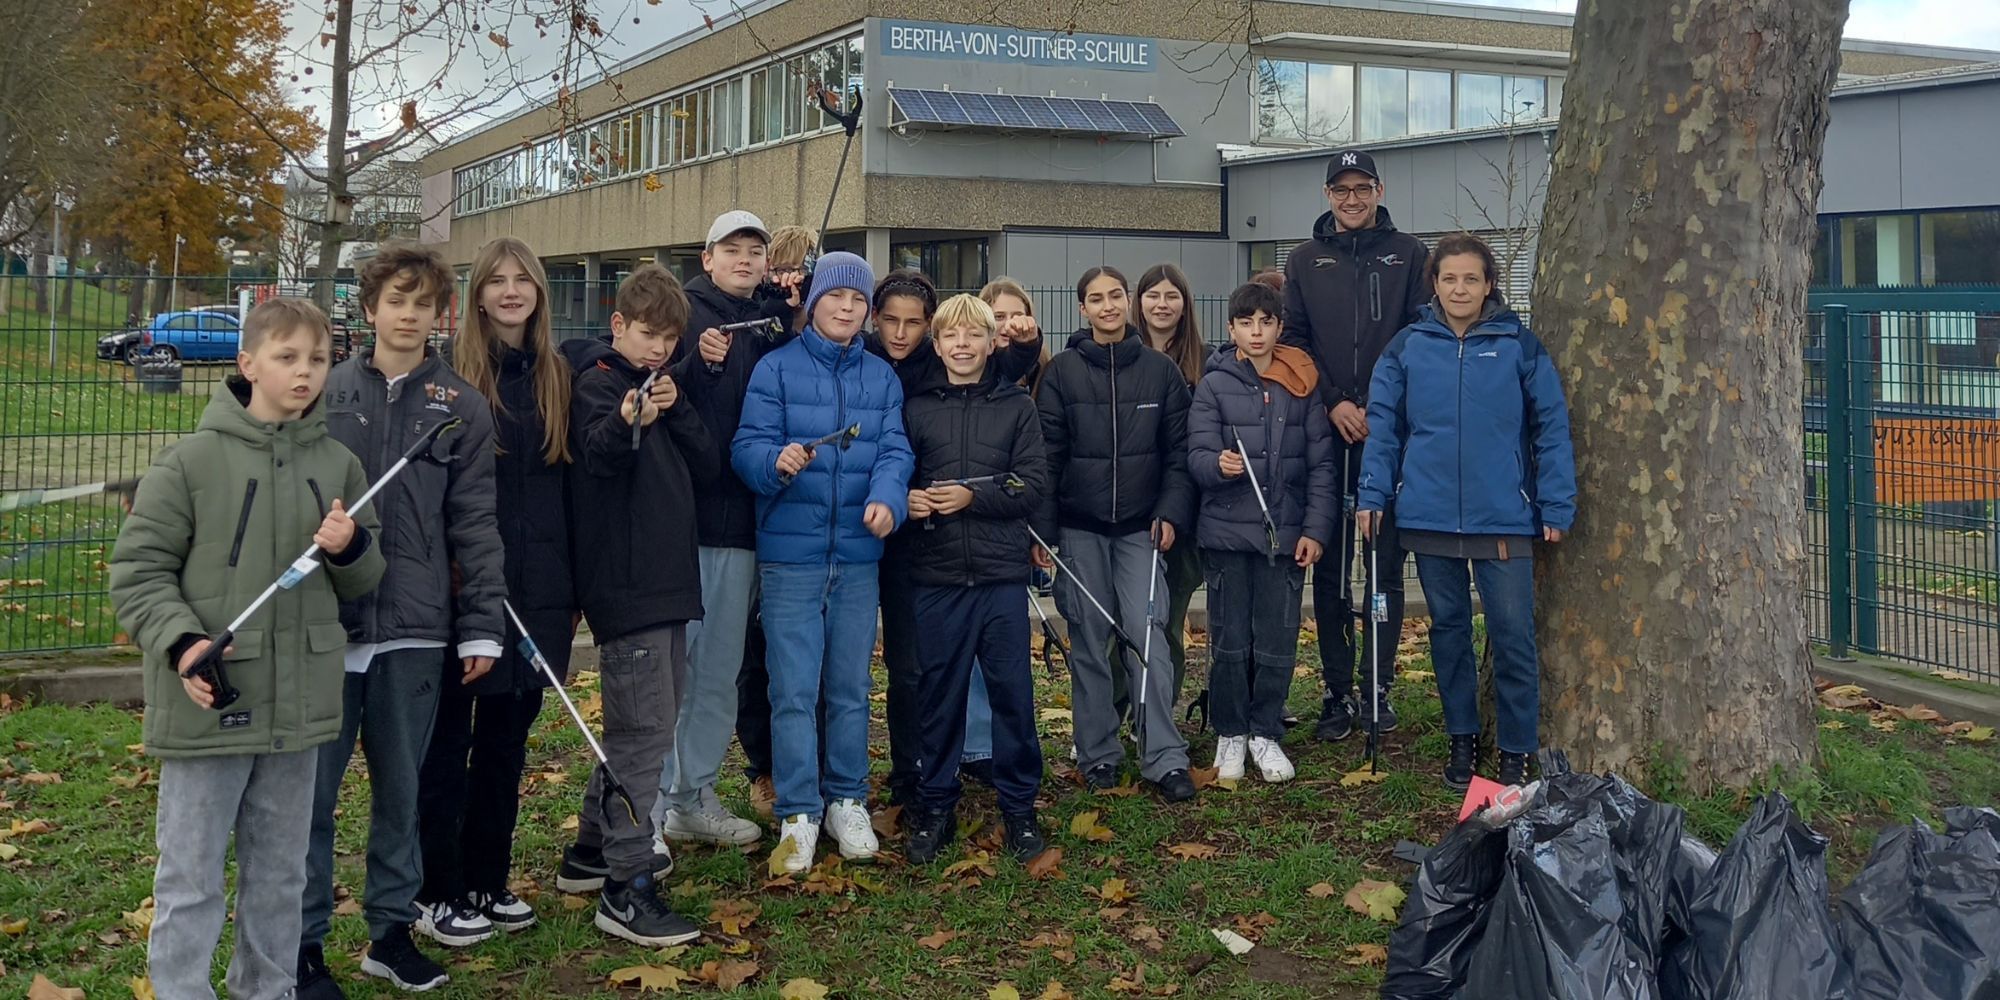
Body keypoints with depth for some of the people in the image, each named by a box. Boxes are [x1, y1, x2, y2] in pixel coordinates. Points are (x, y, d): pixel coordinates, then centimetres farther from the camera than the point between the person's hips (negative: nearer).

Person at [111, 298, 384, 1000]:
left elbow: (363, 580, 12)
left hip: (298, 704, 4)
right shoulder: (191, 461, -7)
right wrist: (180, 641, -19)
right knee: (191, 876, 4)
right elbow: (138, 568, -4)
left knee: (280, 871, 17)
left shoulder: (338, 465, 5)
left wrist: (350, 548, -10)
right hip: (206, 704, -4)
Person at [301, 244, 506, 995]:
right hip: (325, 620, 0)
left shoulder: (462, 407, 5)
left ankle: (392, 926, 23)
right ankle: (304, 940, 15)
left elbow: (474, 522, 3)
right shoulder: (328, 392, 4)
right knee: (312, 789, 4)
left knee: (401, 788, 10)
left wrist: (482, 625, 0)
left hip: (415, 628, 0)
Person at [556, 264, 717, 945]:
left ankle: (592, 850, 28)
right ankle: (627, 886, -8)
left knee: (648, 719, 16)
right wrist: (629, 420, -47)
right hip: (624, 580, -9)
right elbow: (596, 453, -27)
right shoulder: (598, 383, -6)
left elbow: (708, 470, 6)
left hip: (666, 579, 9)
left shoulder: (664, 387, 17)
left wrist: (675, 410, -9)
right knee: (646, 727, -11)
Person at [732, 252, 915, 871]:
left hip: (858, 554, 3)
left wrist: (887, 499, -21)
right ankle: (798, 812, 6)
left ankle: (847, 801, 24)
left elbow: (893, 449, -1)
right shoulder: (776, 368, 0)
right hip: (791, 552, -3)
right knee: (794, 689, -3)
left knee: (851, 686, 12)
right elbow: (748, 446, -8)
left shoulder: (882, 377, 10)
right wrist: (778, 462, -31)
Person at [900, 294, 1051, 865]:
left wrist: (974, 496, -14)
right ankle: (936, 806, 18)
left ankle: (1019, 805, 16)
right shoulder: (917, 408, 8)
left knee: (1012, 689, 3)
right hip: (935, 576, 1)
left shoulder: (1017, 406, 5)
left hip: (1002, 573, -1)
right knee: (939, 692, 6)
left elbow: (1034, 484, -2)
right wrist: (905, 499, -13)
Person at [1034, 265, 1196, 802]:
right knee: (1088, 641, 4)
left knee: (1147, 634, -8)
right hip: (1080, 527, 0)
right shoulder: (1062, 372, 2)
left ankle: (1164, 757, -4)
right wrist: (1040, 525, -6)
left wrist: (1171, 512, -5)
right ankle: (1097, 753, 14)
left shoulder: (1160, 370, 5)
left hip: (1140, 527, 0)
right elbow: (1047, 452, -1)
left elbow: (1178, 449, 6)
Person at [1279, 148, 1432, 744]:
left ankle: (1378, 688, 11)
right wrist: (1332, 403, -8)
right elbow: (1293, 339, 6)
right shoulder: (1305, 261, 12)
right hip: (1326, 432, 1)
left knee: (1386, 565, 2)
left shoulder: (1408, 255, 8)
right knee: (1330, 570, 3)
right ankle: (1338, 694, 10)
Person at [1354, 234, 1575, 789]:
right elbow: (1383, 425, 7)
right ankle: (1462, 738, 27)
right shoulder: (1408, 347, 4)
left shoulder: (1520, 346, -1)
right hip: (1430, 515, 2)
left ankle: (1516, 752, 11)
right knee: (1448, 630, 13)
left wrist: (1557, 505, -3)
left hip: (1504, 516, -2)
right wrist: (1372, 494, -1)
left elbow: (1551, 426, 0)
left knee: (1513, 635, -1)